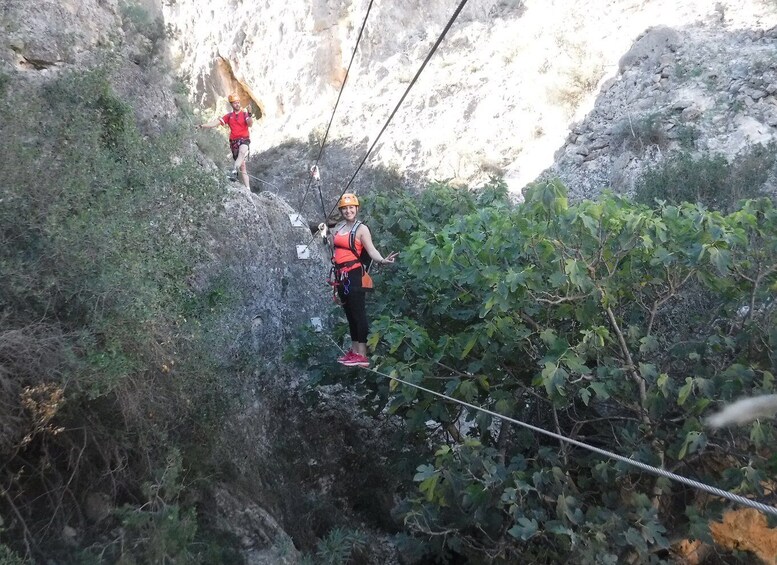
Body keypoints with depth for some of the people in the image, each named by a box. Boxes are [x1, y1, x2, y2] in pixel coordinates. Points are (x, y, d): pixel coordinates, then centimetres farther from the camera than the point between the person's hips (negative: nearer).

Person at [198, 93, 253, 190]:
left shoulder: (245, 114, 4)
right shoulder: (229, 116, 12)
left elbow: (250, 124, -13)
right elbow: (216, 122, 8)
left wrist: (249, 114, -29)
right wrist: (202, 125, 1)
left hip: (244, 139, -3)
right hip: (234, 141, 3)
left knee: (242, 152, -39)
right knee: (242, 165, 1)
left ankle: (234, 172, -51)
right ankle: (248, 188, -1)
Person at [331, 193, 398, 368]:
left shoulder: (361, 229, -6)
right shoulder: (338, 227, 13)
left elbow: (371, 251, -18)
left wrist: (382, 260, -35)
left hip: (354, 275, -7)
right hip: (341, 275, 7)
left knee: (359, 313, -8)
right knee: (349, 314, 12)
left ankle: (362, 356, -9)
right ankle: (354, 351, 20)